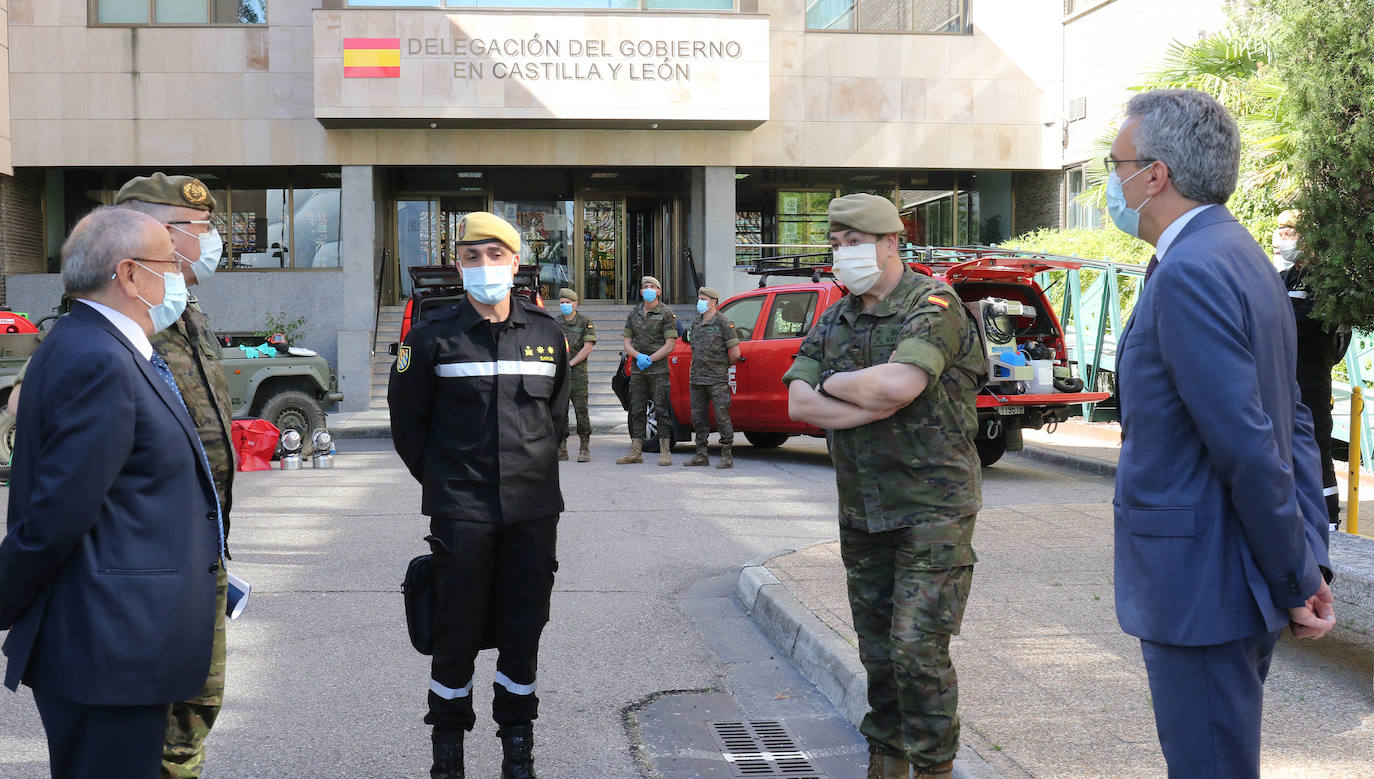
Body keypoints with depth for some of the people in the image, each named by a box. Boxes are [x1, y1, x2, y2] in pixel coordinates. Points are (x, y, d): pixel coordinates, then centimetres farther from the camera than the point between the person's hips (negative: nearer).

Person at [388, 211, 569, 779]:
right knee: (457, 631, 2)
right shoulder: (433, 337, -2)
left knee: (524, 629, 8)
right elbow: (407, 420, 7)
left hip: (533, 507, 3)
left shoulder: (547, 334, 7)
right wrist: (440, 481, 8)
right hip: (461, 511, -2)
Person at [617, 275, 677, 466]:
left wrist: (649, 359, -14)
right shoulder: (634, 314, 14)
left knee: (662, 411, -4)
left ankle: (665, 452, -2)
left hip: (658, 369, -5)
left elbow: (670, 345, -7)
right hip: (637, 370, 5)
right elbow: (627, 344, 12)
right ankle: (635, 452, 11)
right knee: (637, 411, 7)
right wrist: (639, 356, -8)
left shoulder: (666, 313, -1)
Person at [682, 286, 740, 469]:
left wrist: (724, 366, 5)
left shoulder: (723, 322, -6)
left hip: (717, 380, -7)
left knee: (722, 417, -5)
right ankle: (701, 455, 17)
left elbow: (735, 353, -7)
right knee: (699, 418, 9)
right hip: (697, 379, 7)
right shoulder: (695, 323, 14)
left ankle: (727, 455, 0)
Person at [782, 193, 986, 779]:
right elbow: (799, 405, -1)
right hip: (862, 511, 6)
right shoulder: (834, 321, 11)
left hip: (931, 509, -6)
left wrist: (832, 383, -8)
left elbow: (899, 382, -26)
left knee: (918, 648, -9)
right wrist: (875, 402, -14)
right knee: (878, 649, 13)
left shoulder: (933, 304, -10)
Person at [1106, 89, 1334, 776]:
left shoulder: (1189, 272, -20)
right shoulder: (1239, 256, 13)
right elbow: (1292, 422, 14)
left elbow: (1247, 444, -22)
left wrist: (1296, 579, -13)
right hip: (1238, 588, 10)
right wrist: (1309, 559, 12)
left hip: (1200, 591, -10)